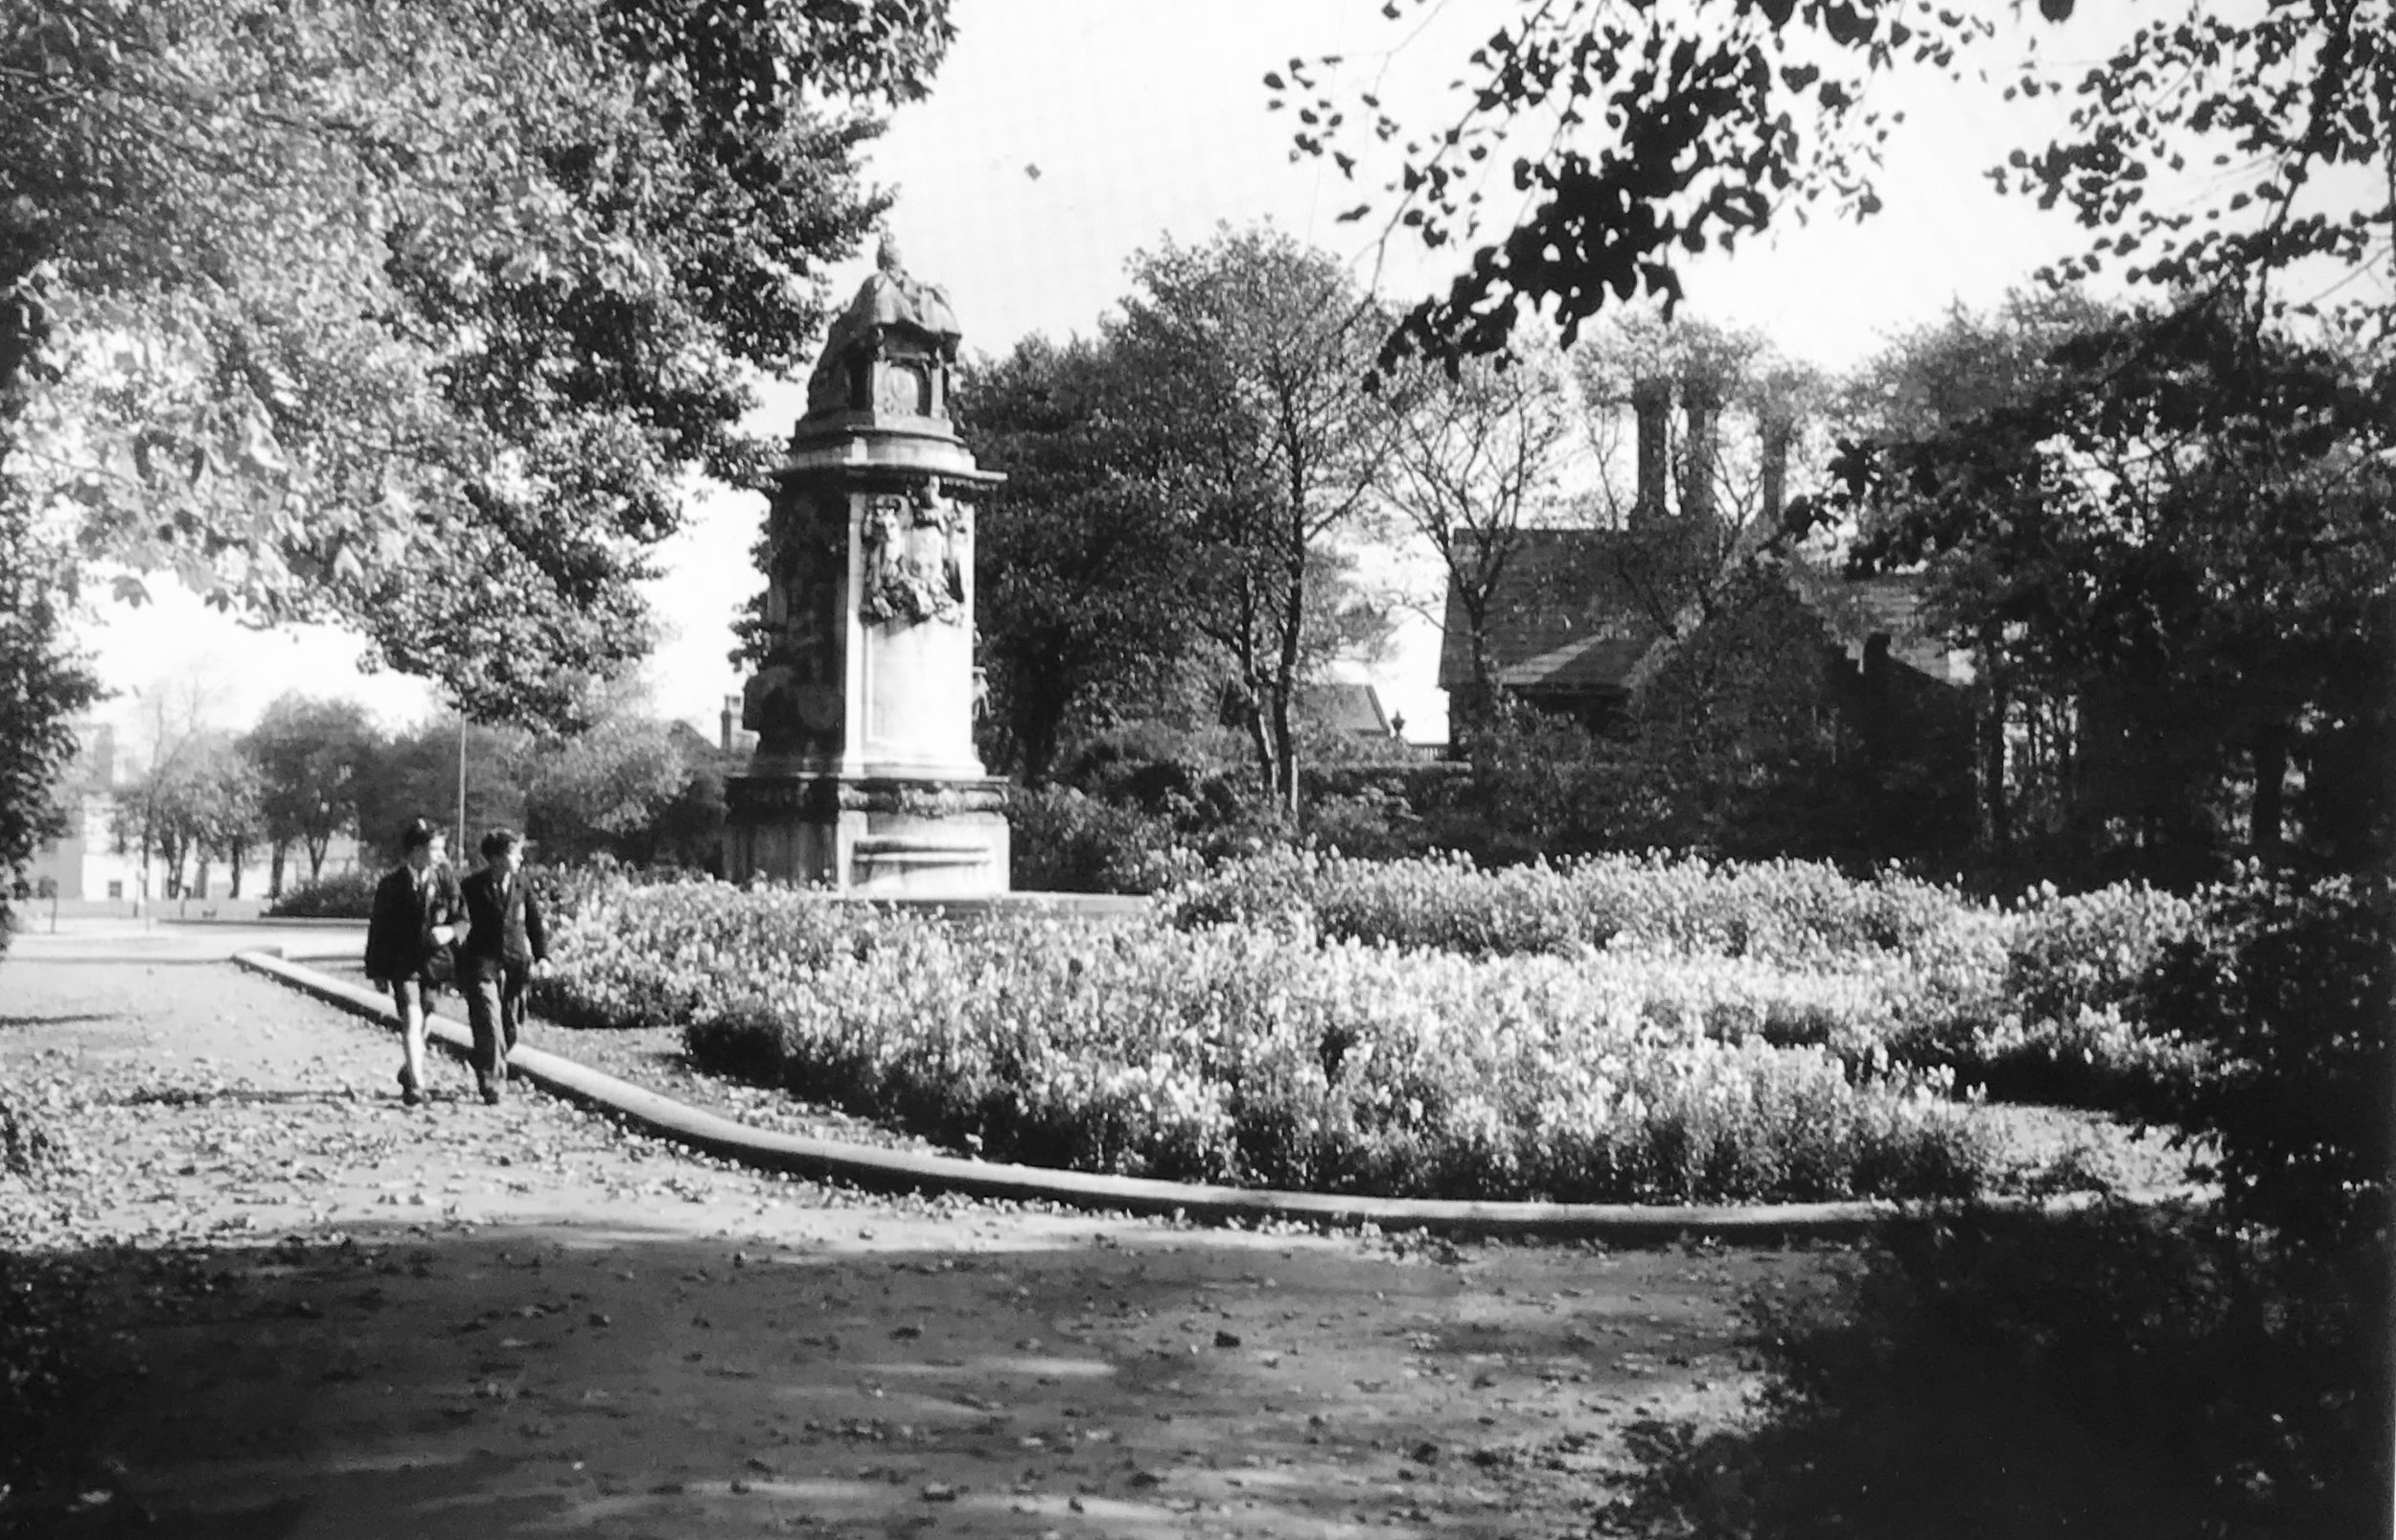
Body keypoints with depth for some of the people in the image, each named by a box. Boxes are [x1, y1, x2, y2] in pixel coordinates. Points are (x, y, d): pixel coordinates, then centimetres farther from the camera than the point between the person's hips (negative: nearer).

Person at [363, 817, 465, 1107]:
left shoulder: (445, 879, 0)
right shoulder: (392, 884, -5)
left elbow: (462, 917, 5)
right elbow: (378, 928, 0)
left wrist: (450, 930, -19)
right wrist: (376, 970, 0)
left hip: (434, 960, 3)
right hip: (402, 960, -3)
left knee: (422, 1021, 13)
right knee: (411, 1018, -15)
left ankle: (410, 1070, 37)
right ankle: (416, 1083, -15)